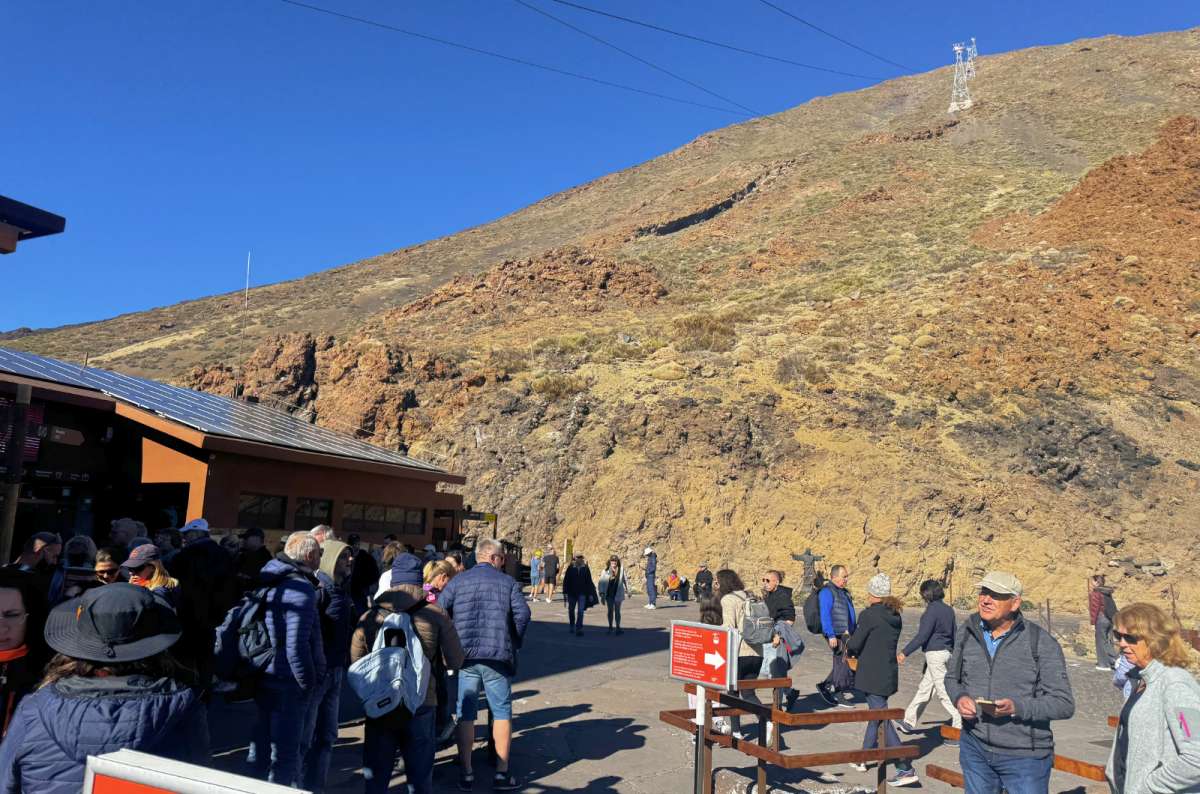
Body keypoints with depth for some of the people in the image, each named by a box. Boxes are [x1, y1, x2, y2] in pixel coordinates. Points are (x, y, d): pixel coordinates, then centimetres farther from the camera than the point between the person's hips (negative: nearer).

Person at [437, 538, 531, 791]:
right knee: (502, 712, 9)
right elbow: (522, 613, -9)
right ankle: (502, 773, 10)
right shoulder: (508, 582, 1)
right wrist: (514, 642, 6)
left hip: (466, 656, 2)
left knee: (466, 715, 10)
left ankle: (466, 774, 14)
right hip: (498, 656, -2)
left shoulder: (458, 581, 6)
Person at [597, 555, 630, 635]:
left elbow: (625, 580, 10)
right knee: (610, 610, 10)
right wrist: (602, 593, -9)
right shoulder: (606, 570, -6)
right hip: (609, 594, 0)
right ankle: (610, 627, 23)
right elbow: (601, 581, -4)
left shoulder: (621, 569, -2)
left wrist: (627, 590, 15)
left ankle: (618, 627, 8)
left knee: (617, 611, 2)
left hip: (618, 594, 0)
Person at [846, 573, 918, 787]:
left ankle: (905, 769, -9)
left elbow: (854, 644, -14)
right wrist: (861, 651, 12)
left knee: (883, 720, -5)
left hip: (872, 676, -8)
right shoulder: (895, 616, 8)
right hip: (889, 674, 8)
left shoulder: (869, 615, -16)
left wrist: (848, 646, 7)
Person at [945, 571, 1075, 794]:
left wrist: (1017, 707, -26)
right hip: (975, 749, 4)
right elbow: (952, 678, 14)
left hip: (1025, 756, -4)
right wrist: (959, 698, -8)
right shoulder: (968, 632, 0)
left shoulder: (1041, 643, -12)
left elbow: (1064, 704, -13)